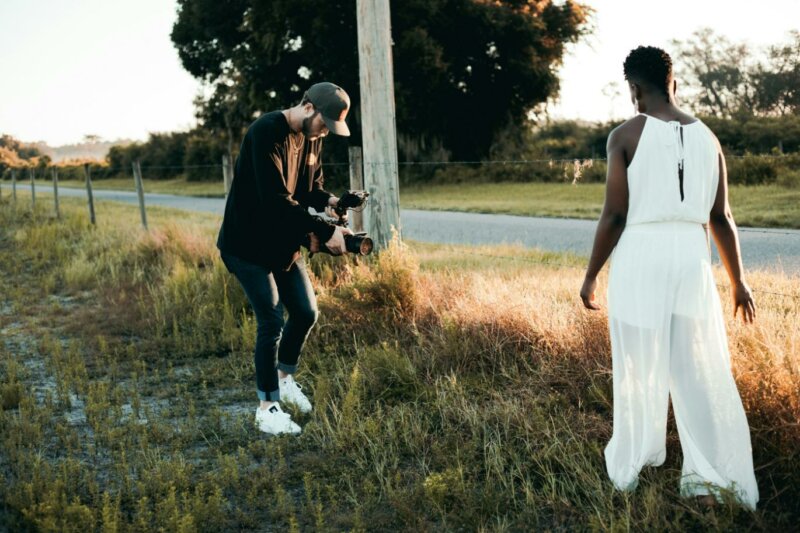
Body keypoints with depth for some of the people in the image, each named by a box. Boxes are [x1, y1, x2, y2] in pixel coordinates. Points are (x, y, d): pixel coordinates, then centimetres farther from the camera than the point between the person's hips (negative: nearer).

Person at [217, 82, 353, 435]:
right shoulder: (266, 133, -25)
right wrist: (326, 231, -30)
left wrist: (328, 200, -12)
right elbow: (276, 200, -31)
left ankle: (285, 378, 33)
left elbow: (310, 187, 12)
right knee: (271, 323, -8)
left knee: (306, 312, 10)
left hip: (283, 242, 8)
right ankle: (267, 406, 6)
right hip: (247, 244, -8)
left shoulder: (311, 137, 2)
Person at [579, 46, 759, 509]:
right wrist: (738, 280, 16)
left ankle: (630, 468, 21)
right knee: (701, 371, 9)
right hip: (692, 257, 3)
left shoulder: (626, 136, -4)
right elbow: (722, 218, 8)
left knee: (640, 369, 9)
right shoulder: (706, 137, 8)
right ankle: (708, 477, 9)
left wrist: (591, 276, 2)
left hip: (641, 257, -3)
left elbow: (615, 215, -8)